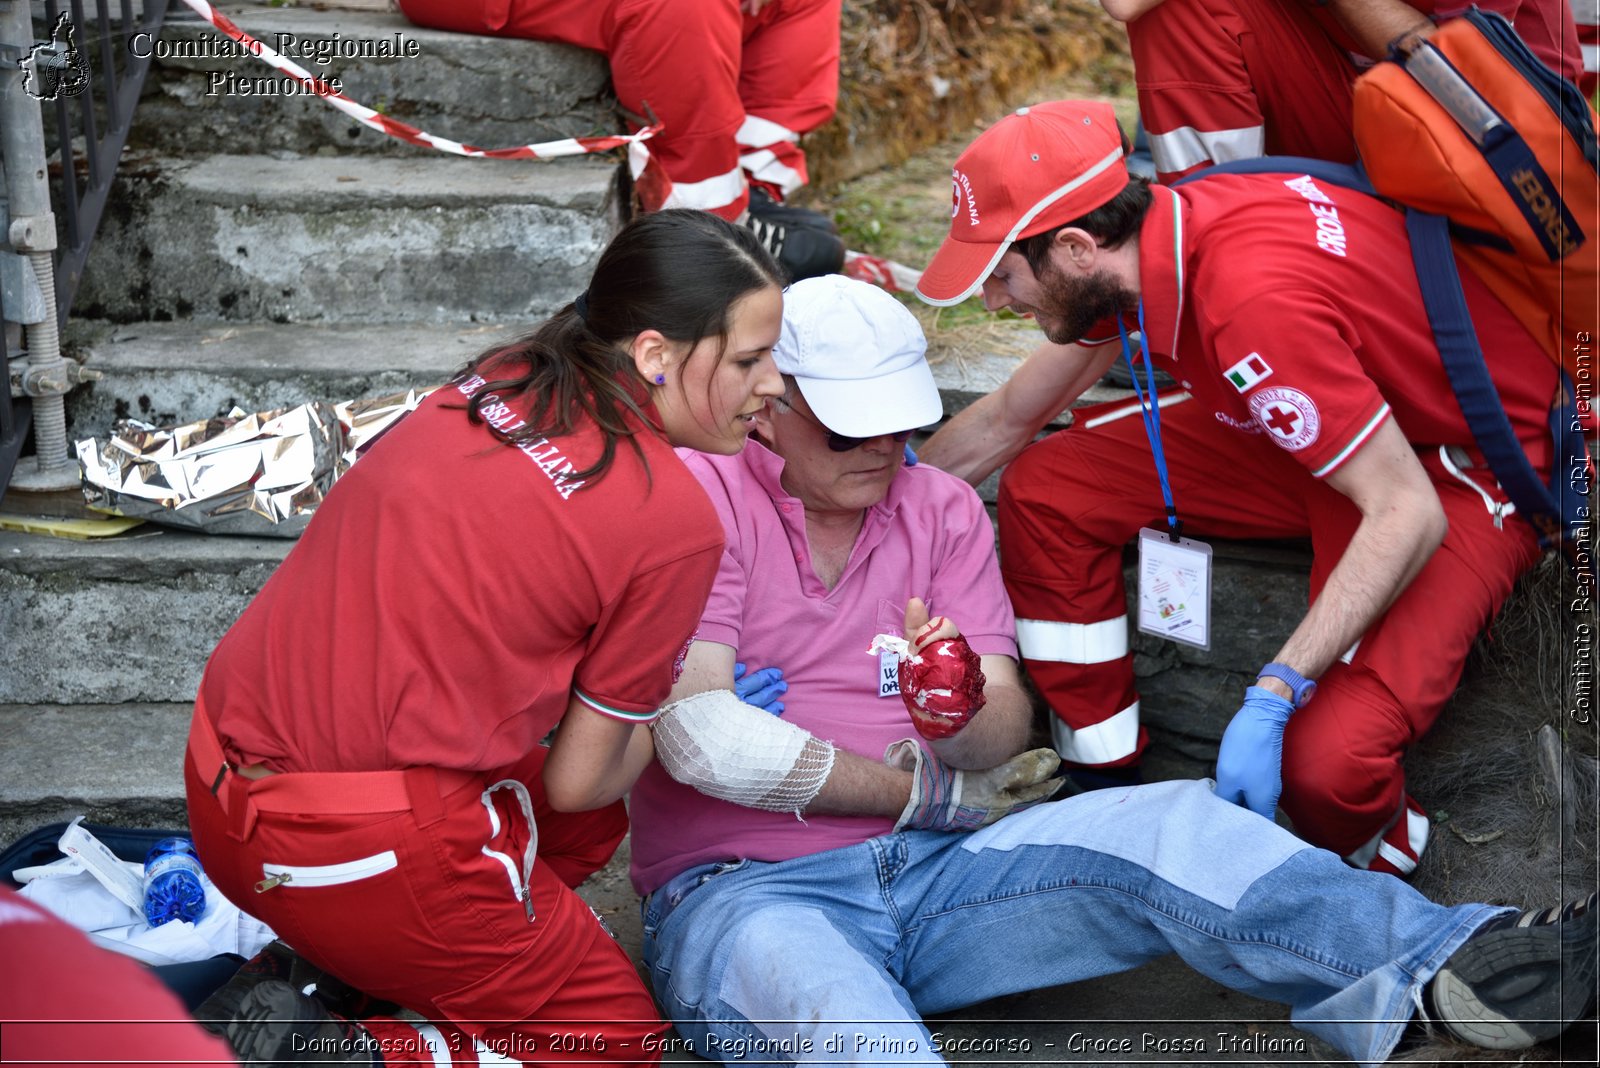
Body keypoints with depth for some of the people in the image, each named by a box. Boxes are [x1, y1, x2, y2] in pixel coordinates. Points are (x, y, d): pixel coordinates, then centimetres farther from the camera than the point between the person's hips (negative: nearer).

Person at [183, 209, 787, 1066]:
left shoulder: (497, 383, 6)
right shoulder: (674, 522, -13)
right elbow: (577, 779, -4)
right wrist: (664, 723, 17)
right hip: (366, 847, -8)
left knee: (591, 831, 26)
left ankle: (340, 973, 12)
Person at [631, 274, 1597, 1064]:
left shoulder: (941, 508, 13)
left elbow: (1007, 736, 4)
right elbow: (702, 738, -14)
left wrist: (963, 716, -24)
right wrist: (928, 794, -3)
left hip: (930, 872, 5)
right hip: (743, 891, -4)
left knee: (1166, 827, -19)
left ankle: (1449, 966, -34)